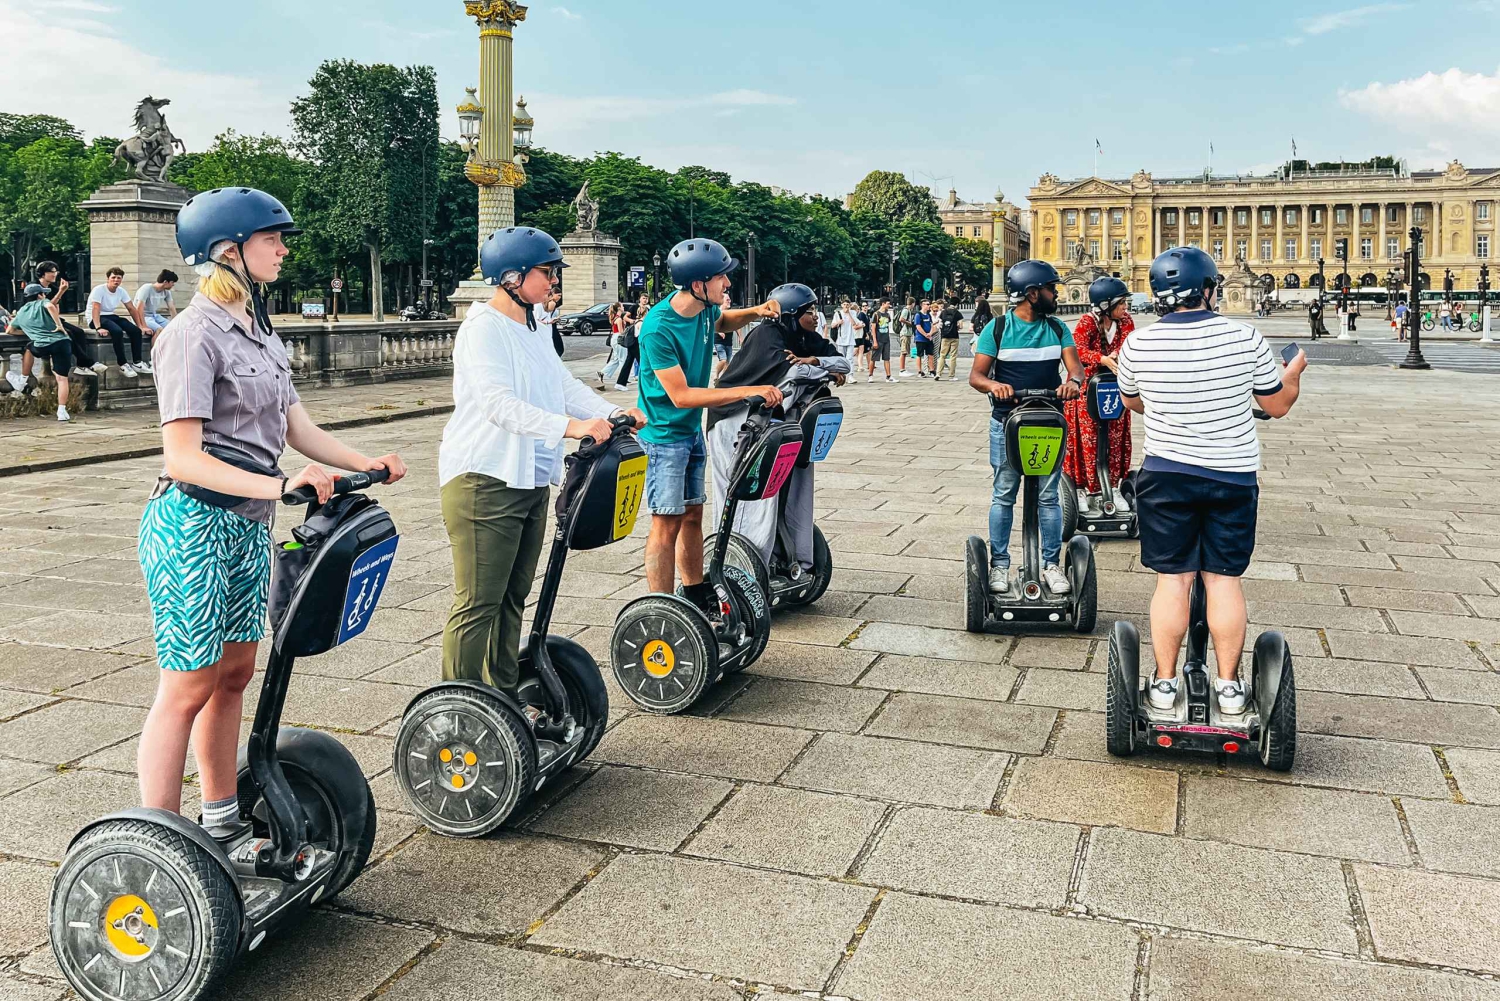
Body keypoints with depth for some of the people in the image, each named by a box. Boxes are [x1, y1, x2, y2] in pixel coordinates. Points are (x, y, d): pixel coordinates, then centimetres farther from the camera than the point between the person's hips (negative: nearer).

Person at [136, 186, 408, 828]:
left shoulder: (258, 332, 14)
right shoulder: (195, 334, -14)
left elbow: (298, 428, 10)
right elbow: (183, 456, -21)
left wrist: (365, 464, -5)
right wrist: (278, 485, -31)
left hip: (248, 527, 9)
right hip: (194, 526, -9)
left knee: (234, 674, 16)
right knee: (187, 687, -4)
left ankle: (222, 816, 30)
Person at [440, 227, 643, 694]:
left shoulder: (536, 329, 15)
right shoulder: (484, 327, -14)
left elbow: (565, 385, 13)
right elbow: (500, 403, -27)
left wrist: (613, 414, -3)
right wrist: (570, 426, -35)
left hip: (531, 480, 9)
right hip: (484, 480, -9)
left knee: (513, 598, 16)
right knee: (478, 603, -7)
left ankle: (505, 694, 26)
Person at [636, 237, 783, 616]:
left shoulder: (704, 308, -3)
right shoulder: (658, 329, -27)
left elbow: (722, 322, 24)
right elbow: (680, 395, -27)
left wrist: (755, 312, 2)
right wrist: (748, 391, -28)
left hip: (692, 430, 8)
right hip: (664, 435, -8)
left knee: (692, 515, 16)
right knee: (667, 524, -6)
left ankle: (696, 595, 28)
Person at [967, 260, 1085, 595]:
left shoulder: (1057, 328, 7)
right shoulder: (998, 328, -2)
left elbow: (1075, 365, -3)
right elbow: (976, 375, -5)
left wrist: (1073, 381, -27)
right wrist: (993, 385, -28)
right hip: (1007, 424, -2)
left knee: (1048, 496, 6)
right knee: (1003, 496, 5)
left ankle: (1051, 563, 15)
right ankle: (999, 564, 14)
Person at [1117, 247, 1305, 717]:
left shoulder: (1138, 344, -6)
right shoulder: (1245, 337, -8)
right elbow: (1279, 404, 5)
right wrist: (1295, 370, 26)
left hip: (1166, 474, 0)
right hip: (1234, 476, 0)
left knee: (1172, 580, 7)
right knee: (1224, 579, 8)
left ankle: (1164, 682, 12)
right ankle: (1229, 685, 14)